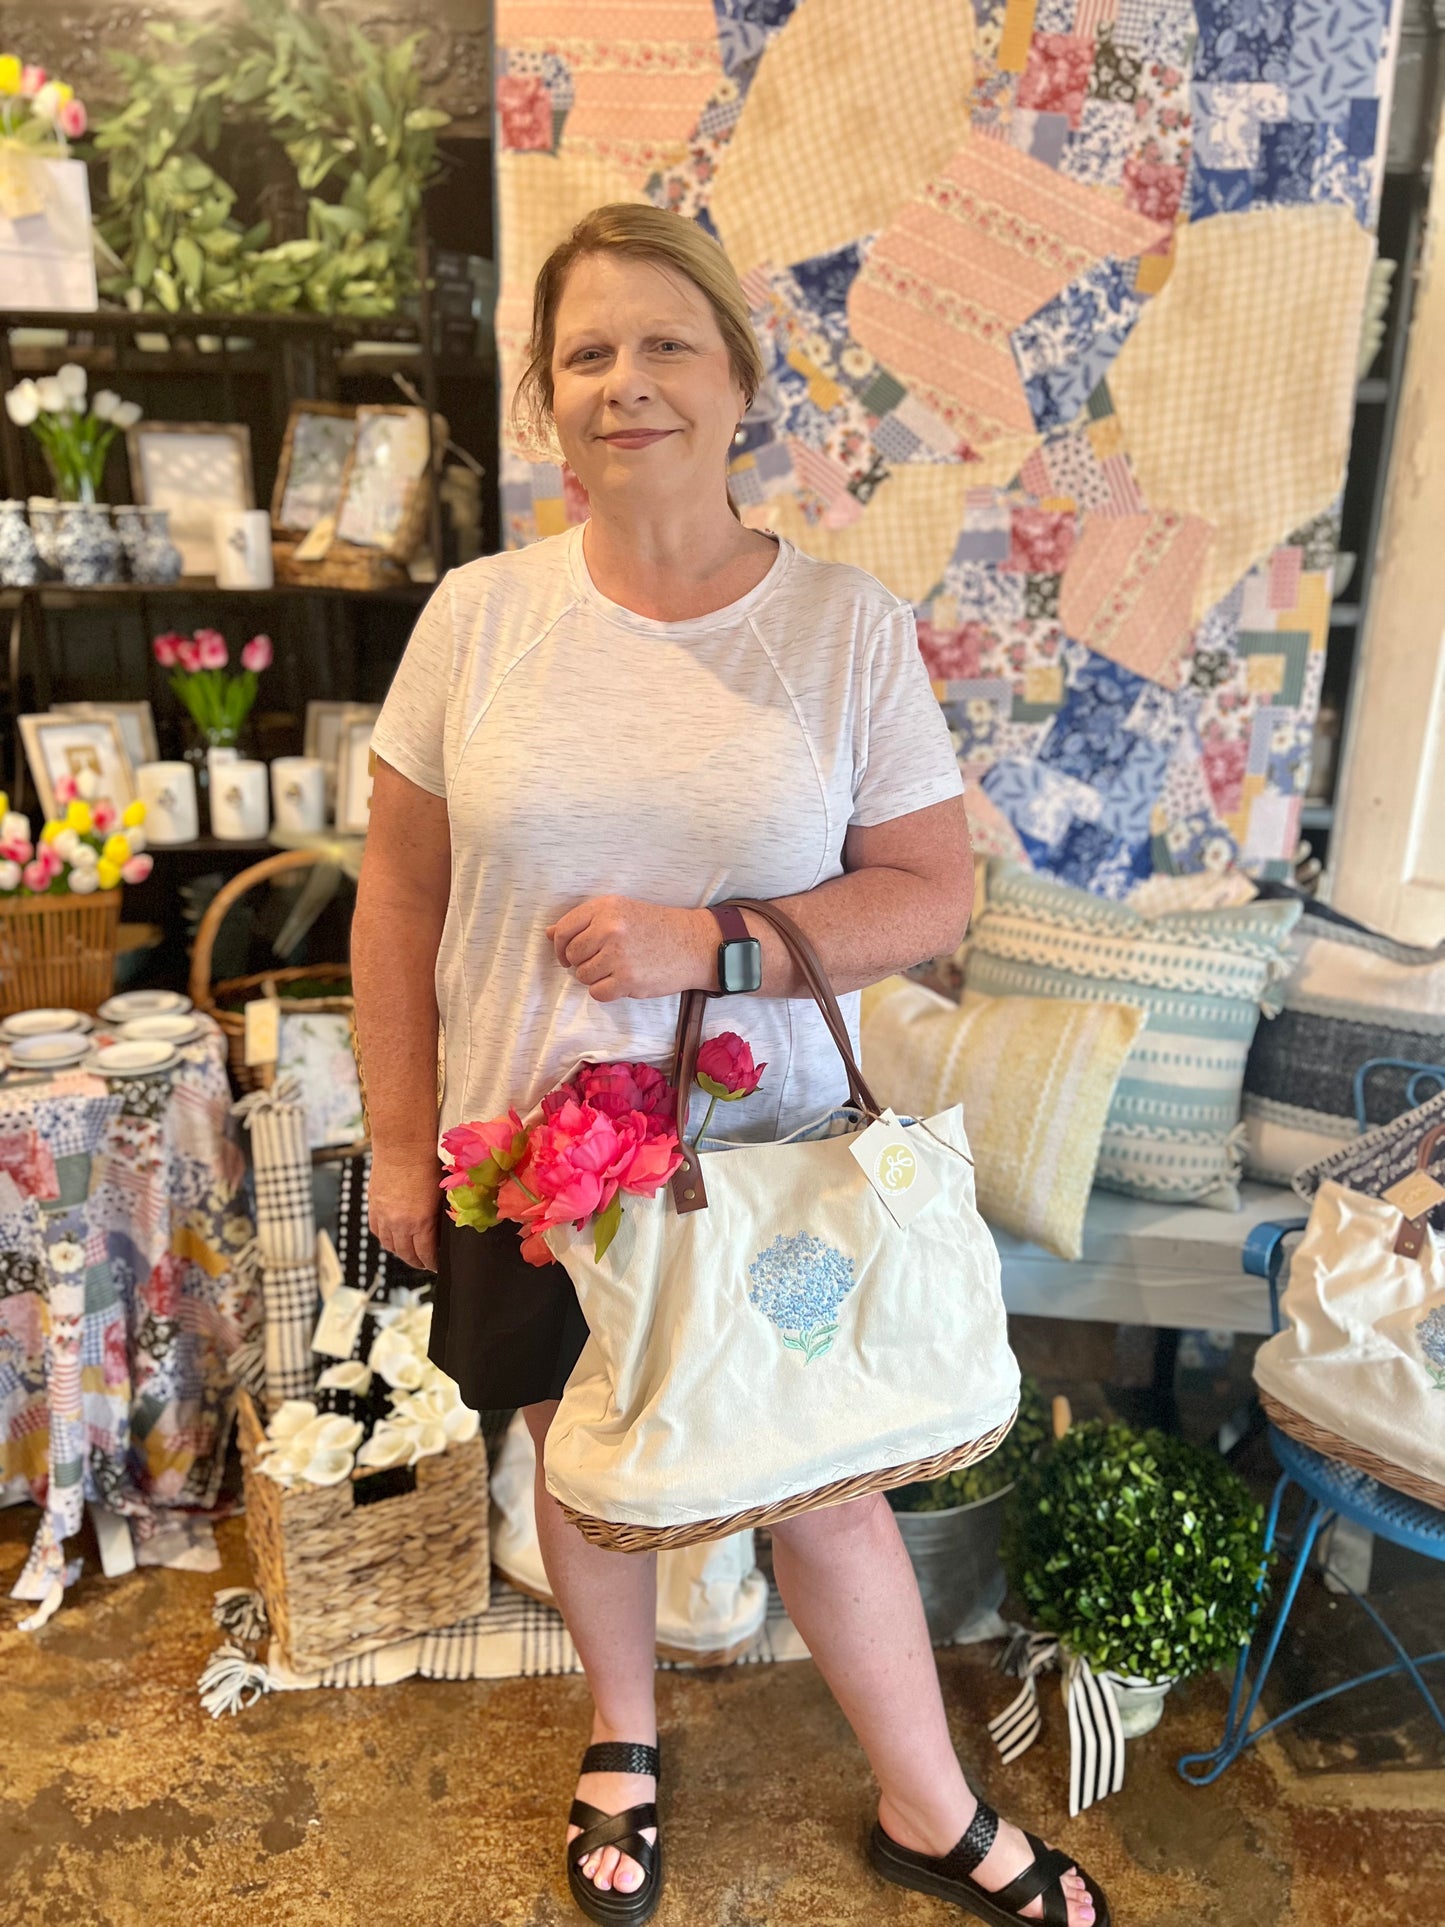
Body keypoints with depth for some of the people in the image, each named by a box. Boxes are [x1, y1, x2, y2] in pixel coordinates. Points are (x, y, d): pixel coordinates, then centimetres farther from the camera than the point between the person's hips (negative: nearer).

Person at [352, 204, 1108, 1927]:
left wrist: (709, 942, -22)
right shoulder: (481, 615, -5)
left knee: (822, 1488, 12)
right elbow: (402, 896, 0)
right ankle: (622, 1738, 51)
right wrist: (399, 1138, 1)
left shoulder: (850, 624, -8)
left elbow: (934, 892, -8)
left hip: (763, 1157, -1)